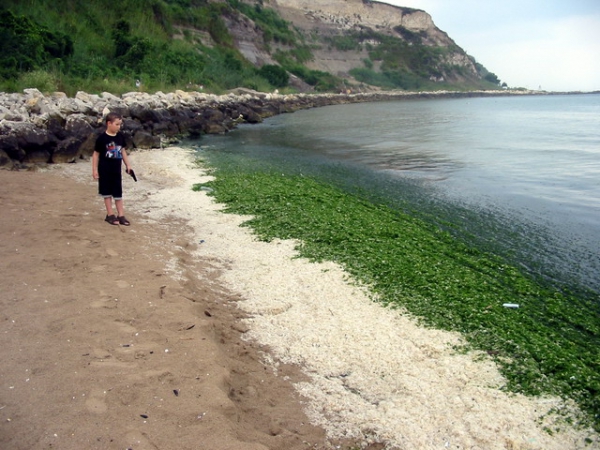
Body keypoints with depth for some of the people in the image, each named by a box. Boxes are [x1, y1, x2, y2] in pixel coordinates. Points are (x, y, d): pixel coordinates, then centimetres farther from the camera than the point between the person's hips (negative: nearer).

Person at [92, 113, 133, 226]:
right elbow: (96, 154, -8)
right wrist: (95, 169, -9)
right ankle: (110, 215, 17)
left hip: (116, 170, 4)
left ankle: (121, 215, 13)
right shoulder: (102, 138, -14)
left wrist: (128, 165, 12)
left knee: (118, 193, 8)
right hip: (105, 170, -4)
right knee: (107, 192, 8)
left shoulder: (120, 136, -1)